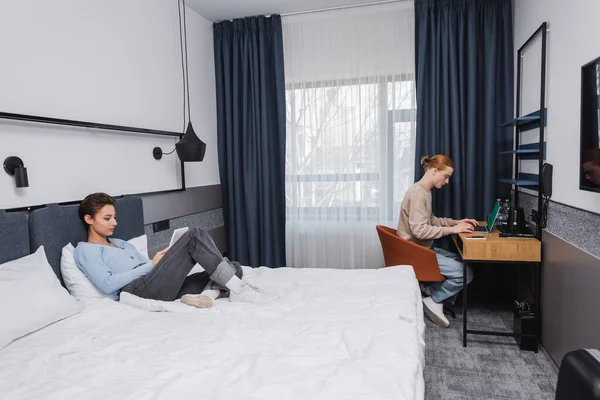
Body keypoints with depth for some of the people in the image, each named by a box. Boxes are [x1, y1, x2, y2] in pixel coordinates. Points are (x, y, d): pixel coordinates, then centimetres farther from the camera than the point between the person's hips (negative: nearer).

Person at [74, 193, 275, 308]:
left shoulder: (121, 243, 33)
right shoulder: (85, 250, 9)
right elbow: (108, 284, -9)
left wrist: (166, 259, 3)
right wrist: (151, 264, -7)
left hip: (164, 289, 8)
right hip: (143, 291, -8)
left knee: (234, 268, -4)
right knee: (194, 235, -20)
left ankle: (207, 294, -34)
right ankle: (239, 289, -22)